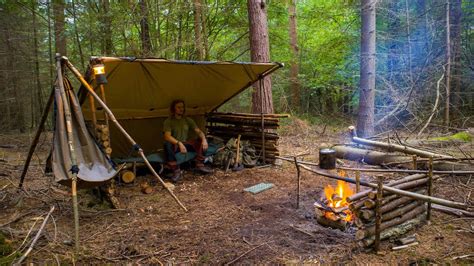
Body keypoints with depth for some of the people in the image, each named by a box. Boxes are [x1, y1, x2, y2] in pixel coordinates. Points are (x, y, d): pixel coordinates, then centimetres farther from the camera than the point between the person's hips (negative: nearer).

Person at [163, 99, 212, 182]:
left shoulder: (188, 120, 7)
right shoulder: (168, 121, -6)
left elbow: (198, 131, -3)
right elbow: (167, 136, -20)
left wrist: (204, 139, -25)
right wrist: (179, 143, -37)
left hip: (186, 144, 4)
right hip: (175, 145, -4)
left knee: (202, 141, -17)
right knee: (167, 145, -38)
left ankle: (200, 165, -13)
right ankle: (176, 171, -30)